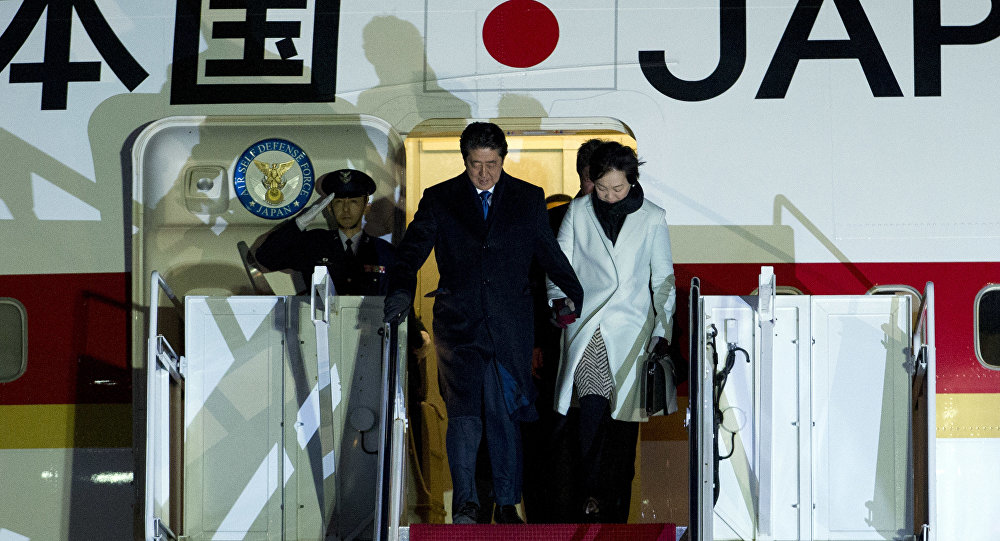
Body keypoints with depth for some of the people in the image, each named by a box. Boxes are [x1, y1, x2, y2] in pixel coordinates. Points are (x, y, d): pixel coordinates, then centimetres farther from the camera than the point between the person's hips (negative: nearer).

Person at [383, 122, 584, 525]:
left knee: (506, 416, 4)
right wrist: (401, 291, -15)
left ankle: (507, 504, 13)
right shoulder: (439, 200, 6)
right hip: (458, 324, -1)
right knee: (463, 413, -12)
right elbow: (412, 251, 1)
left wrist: (573, 292, 16)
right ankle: (465, 503, -10)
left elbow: (548, 251, 19)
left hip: (510, 326, 1)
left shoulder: (528, 199, 9)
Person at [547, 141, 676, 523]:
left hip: (632, 330, 0)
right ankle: (591, 492, -10)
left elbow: (663, 279, 9)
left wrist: (661, 331, 4)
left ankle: (617, 511, 10)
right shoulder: (578, 212, 6)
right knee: (593, 407, -18)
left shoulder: (652, 219, 5)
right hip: (587, 327, 0)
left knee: (624, 417, 1)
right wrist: (559, 299, -5)